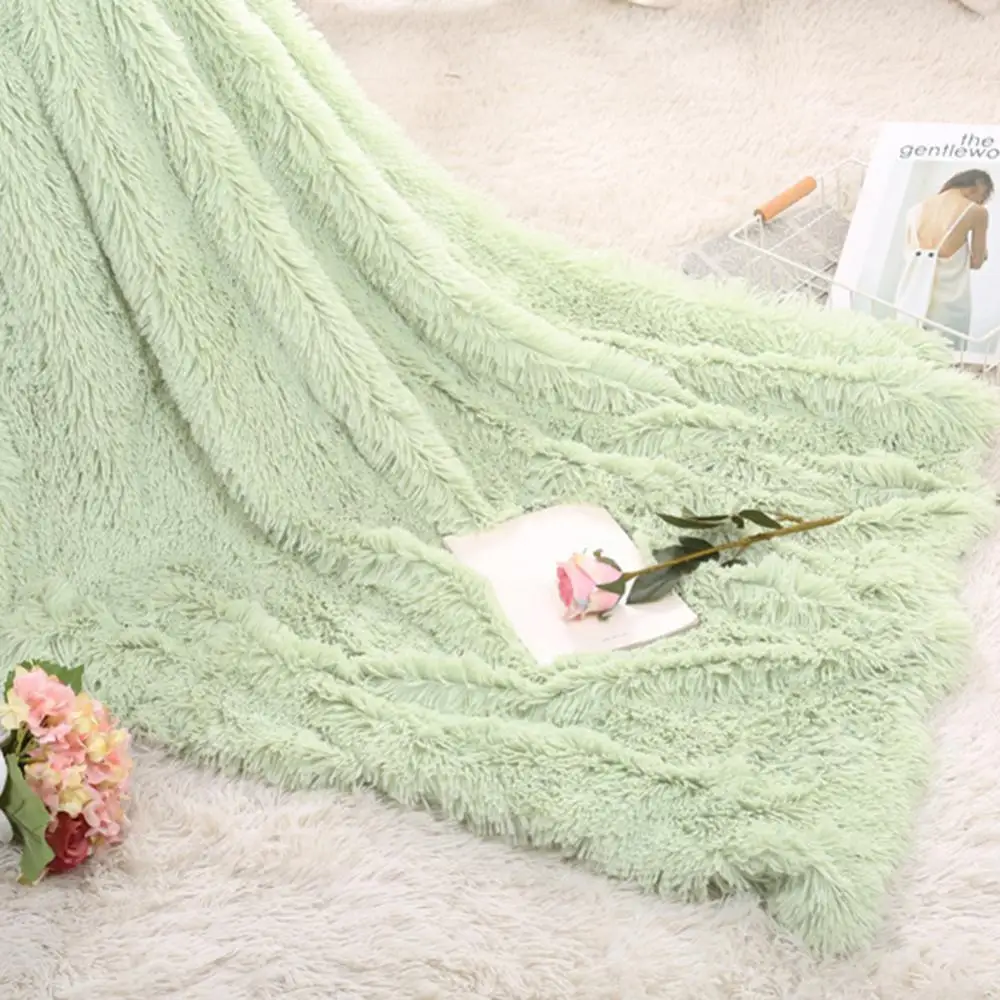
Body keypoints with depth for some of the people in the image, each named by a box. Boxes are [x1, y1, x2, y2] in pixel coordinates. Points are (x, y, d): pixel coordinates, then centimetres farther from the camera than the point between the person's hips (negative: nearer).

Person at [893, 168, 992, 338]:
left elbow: (909, 254, 13)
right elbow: (977, 261, 4)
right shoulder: (977, 212, -2)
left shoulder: (917, 209, 10)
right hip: (947, 298, -4)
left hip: (911, 293, 4)